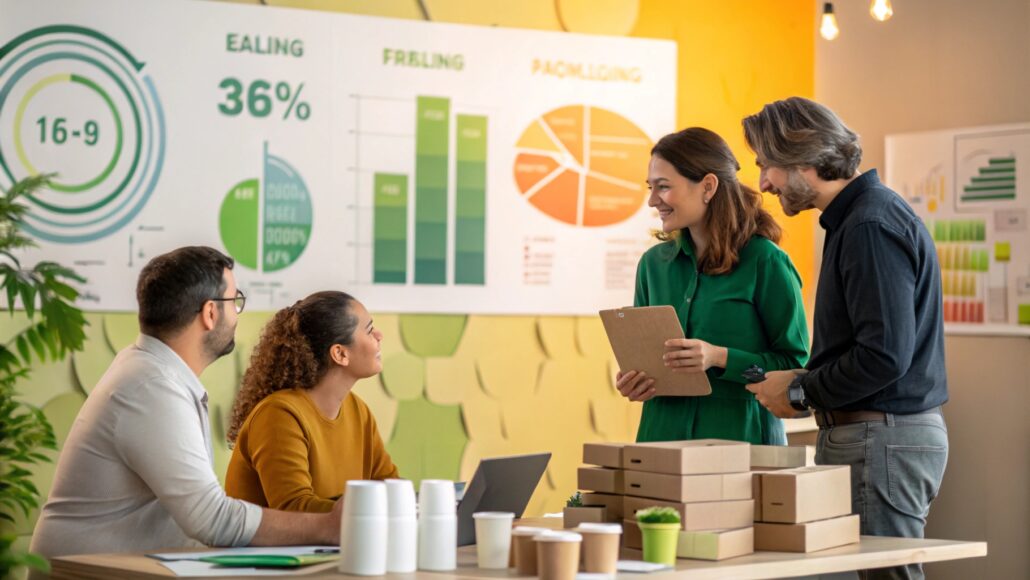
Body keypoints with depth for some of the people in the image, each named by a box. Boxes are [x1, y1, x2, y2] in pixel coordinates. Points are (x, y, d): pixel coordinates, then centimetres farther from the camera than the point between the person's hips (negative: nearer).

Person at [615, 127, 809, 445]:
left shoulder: (766, 261, -7)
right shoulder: (653, 263, 9)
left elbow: (796, 364, -9)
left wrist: (720, 358, -20)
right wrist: (631, 381, -3)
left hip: (741, 438, -4)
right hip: (663, 433, 5)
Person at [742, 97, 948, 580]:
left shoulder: (871, 226, -16)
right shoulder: (854, 218, 16)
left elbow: (885, 355, -23)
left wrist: (799, 392, -11)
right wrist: (805, 382, 11)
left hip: (884, 439, -10)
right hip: (864, 434, 10)